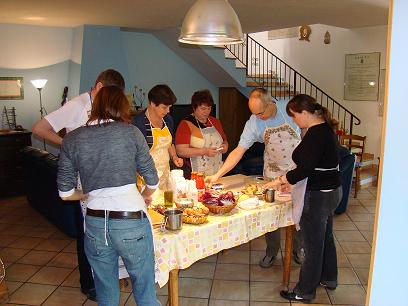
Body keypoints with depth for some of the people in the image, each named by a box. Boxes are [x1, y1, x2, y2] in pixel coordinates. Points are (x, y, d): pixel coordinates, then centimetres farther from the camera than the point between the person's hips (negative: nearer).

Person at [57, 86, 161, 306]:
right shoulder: (130, 132, -2)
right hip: (130, 221, -3)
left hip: (94, 224, 3)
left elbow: (65, 193, 8)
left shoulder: (71, 139, 4)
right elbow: (152, 181, 4)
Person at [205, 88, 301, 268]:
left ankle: (297, 247, 34)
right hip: (273, 172, 1)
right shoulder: (253, 123, -13)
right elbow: (239, 151, -14)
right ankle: (271, 251, 27)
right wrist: (217, 175, -20)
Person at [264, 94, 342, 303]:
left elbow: (305, 168, -27)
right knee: (325, 237, 24)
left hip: (317, 197, -10)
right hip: (331, 191, 10)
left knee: (312, 246, 4)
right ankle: (328, 278, 44)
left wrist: (280, 180, -14)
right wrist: (291, 182, 11)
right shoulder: (325, 129, 9)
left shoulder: (315, 134, -22)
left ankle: (305, 292, 20)